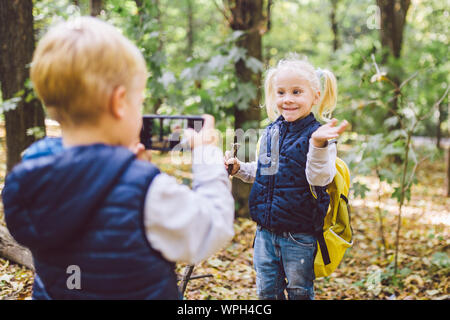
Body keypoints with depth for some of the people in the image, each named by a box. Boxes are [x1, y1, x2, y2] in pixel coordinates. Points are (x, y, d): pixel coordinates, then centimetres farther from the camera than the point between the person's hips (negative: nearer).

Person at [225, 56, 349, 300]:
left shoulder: (317, 135, -13)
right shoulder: (270, 132, 5)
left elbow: (320, 178, -27)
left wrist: (319, 145, -40)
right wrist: (239, 169, 3)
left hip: (299, 235, -5)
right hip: (265, 231, 5)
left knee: (299, 292, 13)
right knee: (266, 291, 16)